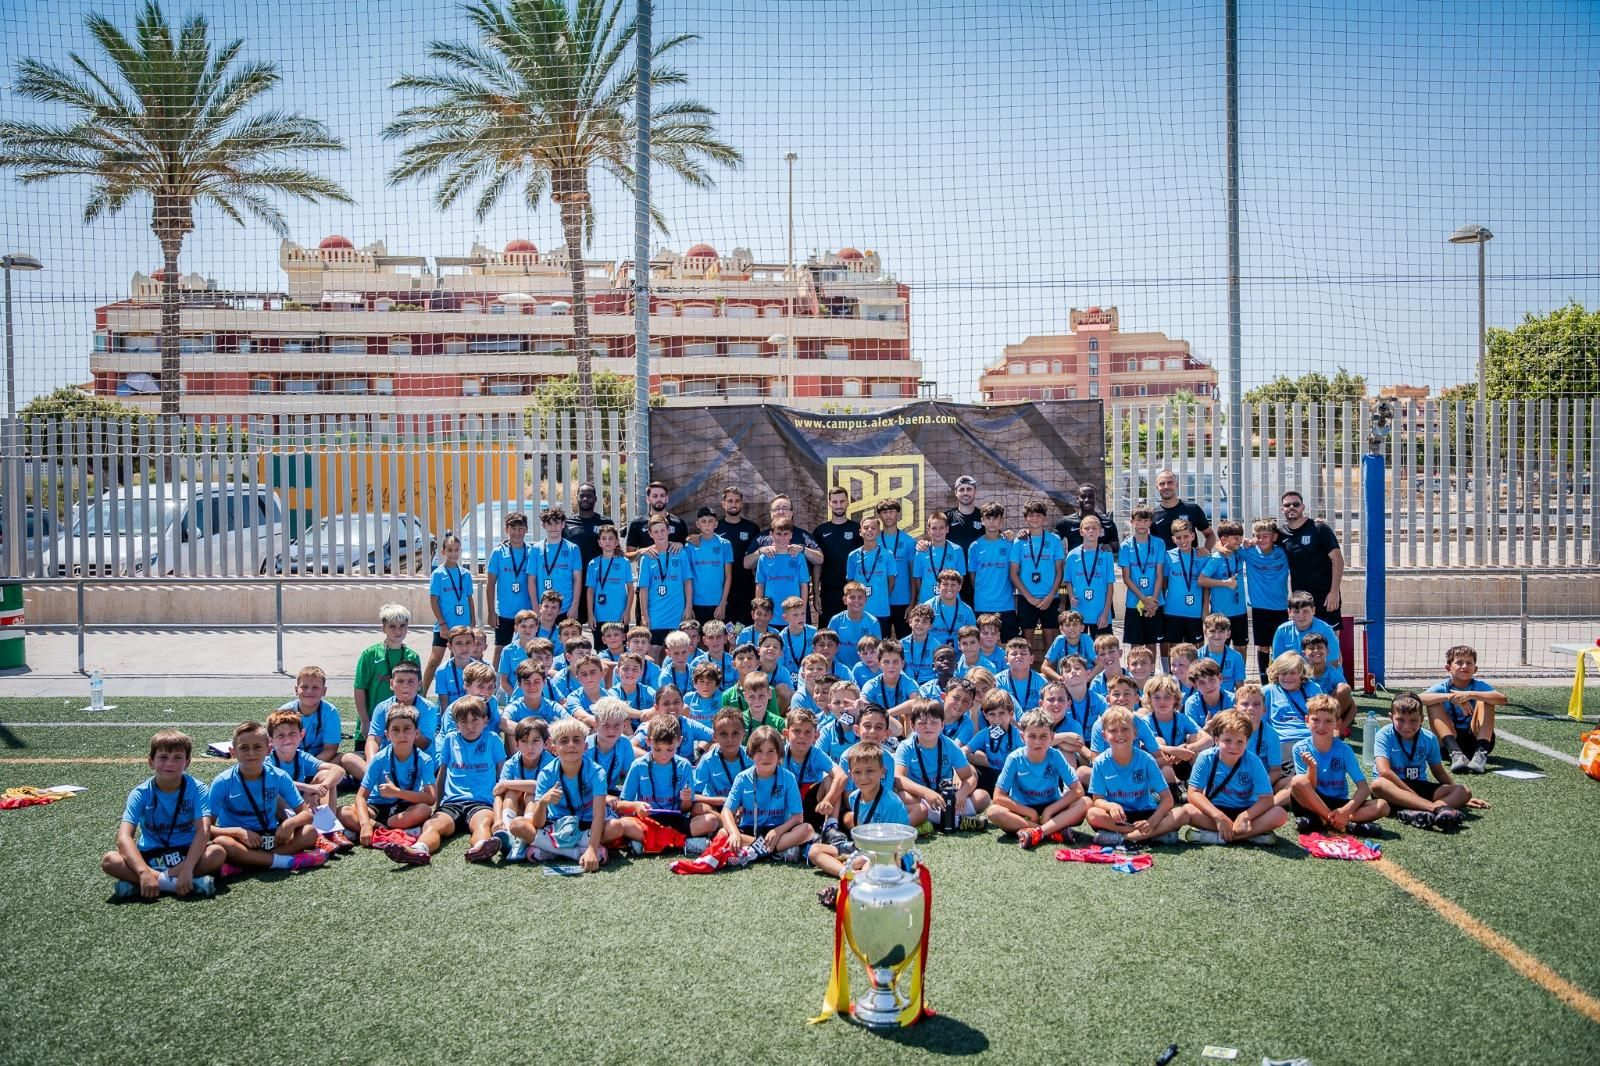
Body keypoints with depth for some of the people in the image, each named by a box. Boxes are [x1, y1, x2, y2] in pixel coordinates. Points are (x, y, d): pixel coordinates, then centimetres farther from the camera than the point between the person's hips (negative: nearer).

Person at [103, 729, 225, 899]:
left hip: (187, 852, -1)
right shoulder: (141, 793, -9)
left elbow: (203, 831, -22)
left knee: (218, 853, -31)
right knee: (109, 860, -26)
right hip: (150, 855, 1)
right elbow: (124, 836, -20)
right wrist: (144, 871, -36)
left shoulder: (197, 789, -10)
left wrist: (187, 868, -37)